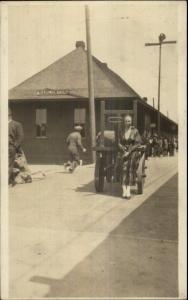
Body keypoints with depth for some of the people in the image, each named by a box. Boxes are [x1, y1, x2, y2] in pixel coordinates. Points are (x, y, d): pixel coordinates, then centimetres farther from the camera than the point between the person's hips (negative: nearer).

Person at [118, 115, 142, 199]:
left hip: (133, 152, -1)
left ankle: (128, 189, -33)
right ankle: (124, 189, -31)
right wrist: (124, 151, -10)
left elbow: (138, 143, -3)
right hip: (123, 152, 1)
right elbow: (119, 142, 7)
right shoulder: (121, 131, 9)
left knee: (130, 166, -28)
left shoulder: (135, 131, 2)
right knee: (124, 167, -25)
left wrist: (129, 152, -11)